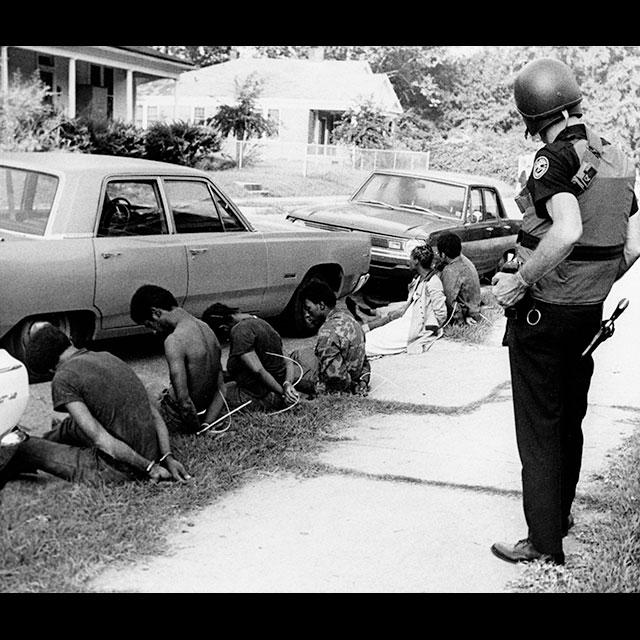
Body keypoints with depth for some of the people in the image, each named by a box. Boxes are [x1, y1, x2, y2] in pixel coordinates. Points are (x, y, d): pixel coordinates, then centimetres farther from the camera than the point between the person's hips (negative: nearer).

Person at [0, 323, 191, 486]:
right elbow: (155, 416, 6)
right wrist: (167, 457, -1)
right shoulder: (108, 357, 10)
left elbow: (103, 441, -21)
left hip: (117, 470, -7)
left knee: (22, 446, 10)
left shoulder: (64, 379, -12)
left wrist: (149, 467, -14)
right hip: (149, 454, 7)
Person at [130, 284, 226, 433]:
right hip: (204, 411, 8)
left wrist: (198, 429, -15)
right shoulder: (205, 328, 1)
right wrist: (206, 424, 0)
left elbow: (183, 400, -29)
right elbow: (221, 389, 3)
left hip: (178, 419, -8)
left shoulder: (174, 341, -26)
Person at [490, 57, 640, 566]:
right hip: (590, 314, 8)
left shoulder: (554, 158, -17)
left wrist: (518, 282, -24)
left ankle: (545, 546, 12)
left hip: (543, 312, -7)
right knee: (570, 421, 22)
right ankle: (561, 514, 40)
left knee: (539, 429, 3)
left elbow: (567, 232, -34)